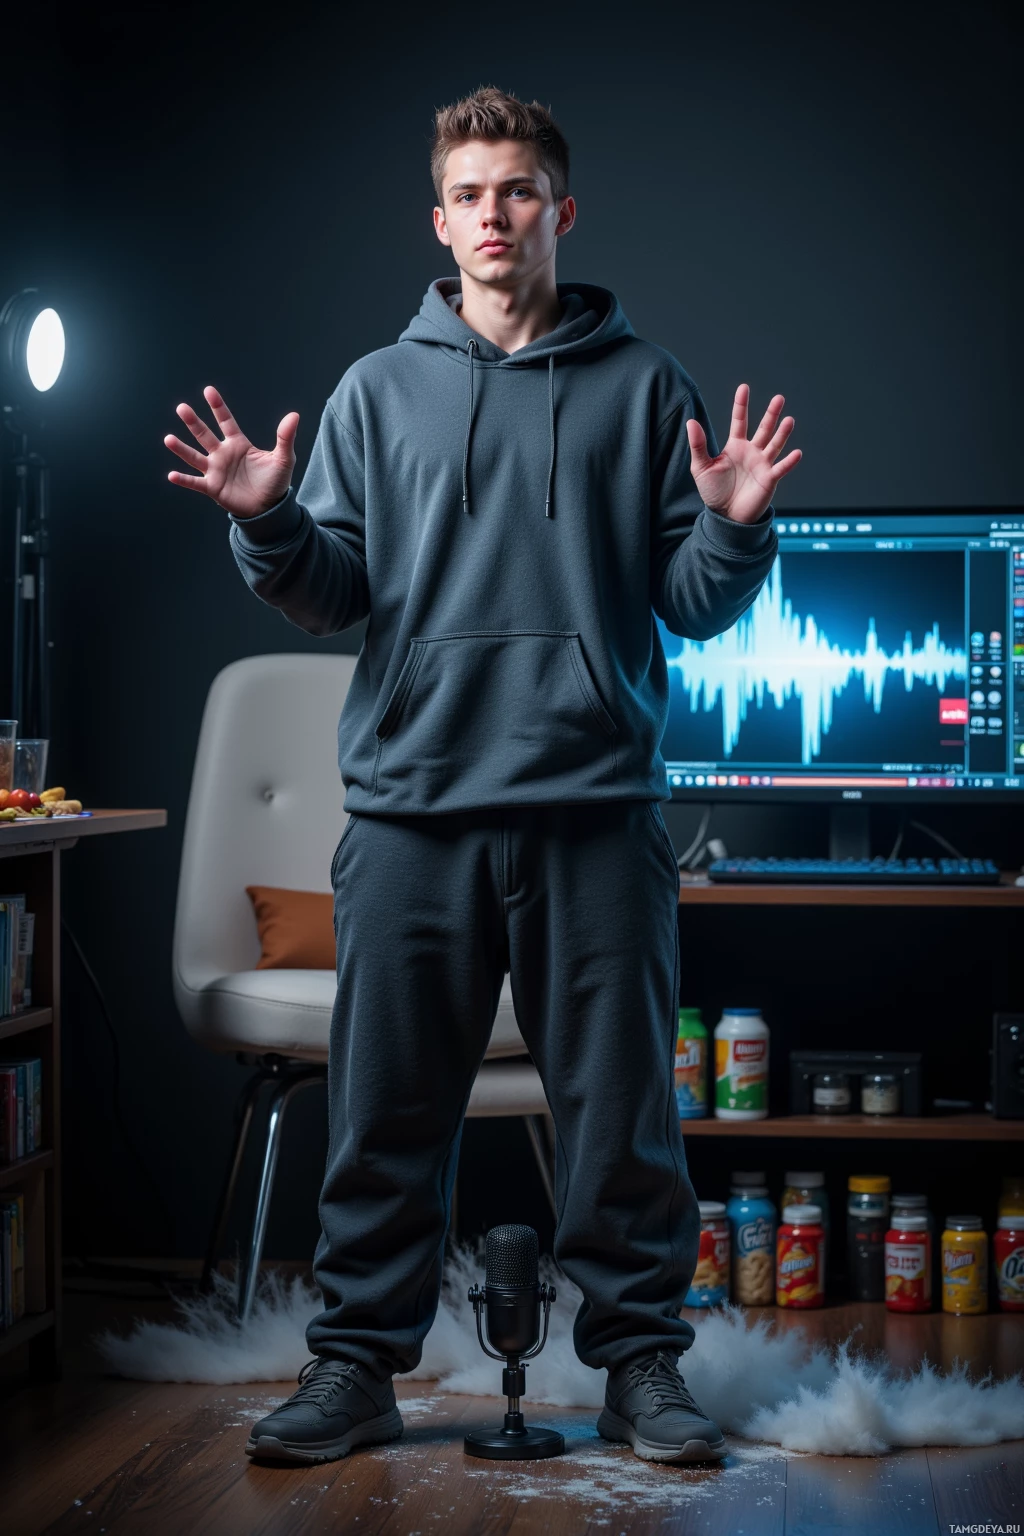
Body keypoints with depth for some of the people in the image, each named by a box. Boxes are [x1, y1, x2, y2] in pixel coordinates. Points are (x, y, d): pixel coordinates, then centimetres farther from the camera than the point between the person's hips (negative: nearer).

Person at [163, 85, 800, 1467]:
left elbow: (693, 607, 7)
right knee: (385, 1103, 5)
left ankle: (641, 1356, 16)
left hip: (597, 798, -1)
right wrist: (269, 525, -10)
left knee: (620, 1102, 3)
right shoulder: (378, 392, 12)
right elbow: (334, 596, 8)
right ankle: (358, 1361, 16)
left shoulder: (642, 387, 9)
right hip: (412, 795, 1)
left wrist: (732, 525, -13)